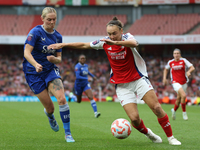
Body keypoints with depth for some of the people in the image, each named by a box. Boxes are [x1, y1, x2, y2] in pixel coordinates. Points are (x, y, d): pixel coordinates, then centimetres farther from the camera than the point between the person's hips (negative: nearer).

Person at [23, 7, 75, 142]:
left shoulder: (58, 36, 5)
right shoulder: (35, 32, -12)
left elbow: (59, 59, 9)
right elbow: (27, 52, -20)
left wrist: (54, 59, -16)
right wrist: (36, 65, -39)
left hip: (51, 70, 4)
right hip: (34, 73, -4)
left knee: (62, 98, -20)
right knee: (50, 107, -3)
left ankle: (68, 133, -12)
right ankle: (51, 117, 38)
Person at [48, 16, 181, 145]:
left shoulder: (127, 37, -13)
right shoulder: (105, 42, -2)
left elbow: (134, 43, -38)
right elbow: (84, 45, 9)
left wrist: (115, 42, -54)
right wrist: (62, 45, 5)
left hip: (139, 79, -2)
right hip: (122, 85, 2)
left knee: (156, 108, -15)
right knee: (134, 118, -13)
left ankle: (170, 137, 2)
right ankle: (148, 134, 18)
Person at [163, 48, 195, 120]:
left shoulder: (183, 60, -3)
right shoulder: (170, 62, 0)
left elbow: (192, 67, -9)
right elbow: (166, 69, 20)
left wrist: (189, 71, -29)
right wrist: (164, 78, 10)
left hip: (184, 82, 2)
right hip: (176, 82, -2)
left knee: (179, 98, 13)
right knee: (183, 95, -24)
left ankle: (174, 110, 42)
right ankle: (184, 113, -10)